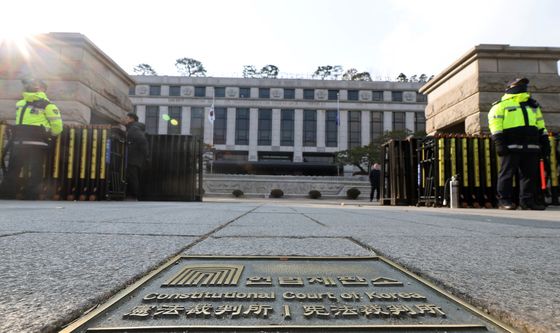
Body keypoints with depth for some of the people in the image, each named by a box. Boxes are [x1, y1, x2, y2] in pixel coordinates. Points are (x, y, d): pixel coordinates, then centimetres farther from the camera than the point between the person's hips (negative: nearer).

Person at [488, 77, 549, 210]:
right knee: (507, 173, -7)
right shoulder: (501, 105, 6)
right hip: (511, 145, -6)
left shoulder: (533, 105, 27)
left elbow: (541, 125, 27)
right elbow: (495, 123, -5)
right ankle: (503, 200, -3)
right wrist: (499, 142, -15)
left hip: (531, 146, 6)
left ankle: (527, 200, 12)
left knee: (530, 174, 5)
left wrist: (545, 142, 17)